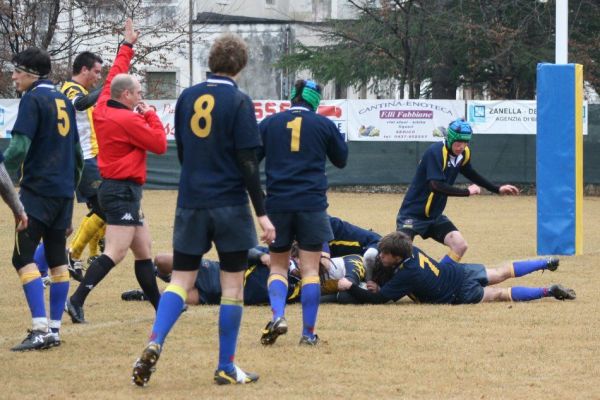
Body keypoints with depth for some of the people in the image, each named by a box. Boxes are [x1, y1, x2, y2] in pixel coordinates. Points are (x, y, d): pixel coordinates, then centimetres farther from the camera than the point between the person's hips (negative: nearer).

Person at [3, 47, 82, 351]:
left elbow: (20, 146, -20)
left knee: (23, 256, -8)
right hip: (64, 192, 8)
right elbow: (77, 151, 20)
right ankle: (54, 329, 13)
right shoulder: (63, 100, 15)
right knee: (57, 259, 11)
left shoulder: (33, 99, -9)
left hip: (38, 190, -8)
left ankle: (41, 329, -18)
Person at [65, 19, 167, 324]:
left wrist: (127, 46, 30)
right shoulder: (129, 120, -16)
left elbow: (114, 76, 22)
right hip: (123, 191, -10)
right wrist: (150, 115, 1)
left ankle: (160, 306, 19)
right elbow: (160, 144, -10)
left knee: (143, 250, 14)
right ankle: (77, 300, -25)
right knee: (116, 252, -16)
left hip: (114, 188, 10)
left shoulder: (103, 109, 7)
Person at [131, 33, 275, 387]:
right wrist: (262, 213, -9)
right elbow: (248, 162, -12)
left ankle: (155, 343, -15)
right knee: (233, 285, 6)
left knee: (181, 279, 8)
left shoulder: (187, 98, 6)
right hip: (230, 205, -4)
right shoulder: (238, 102, -9)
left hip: (191, 202, 4)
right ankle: (226, 368, 9)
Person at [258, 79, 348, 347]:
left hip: (277, 202, 1)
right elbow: (341, 159, 16)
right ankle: (308, 332, 1)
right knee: (310, 268, 3)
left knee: (278, 266, 11)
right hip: (312, 203, -1)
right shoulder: (323, 125, 3)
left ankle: (278, 316, -13)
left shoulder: (270, 123, 6)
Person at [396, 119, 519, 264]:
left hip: (435, 215, 8)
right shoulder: (436, 152, -23)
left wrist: (497, 189, 24)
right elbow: (436, 186, -33)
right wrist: (467, 192, -28)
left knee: (460, 246, -6)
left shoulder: (464, 153, 1)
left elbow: (471, 174, 23)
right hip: (413, 213, -8)